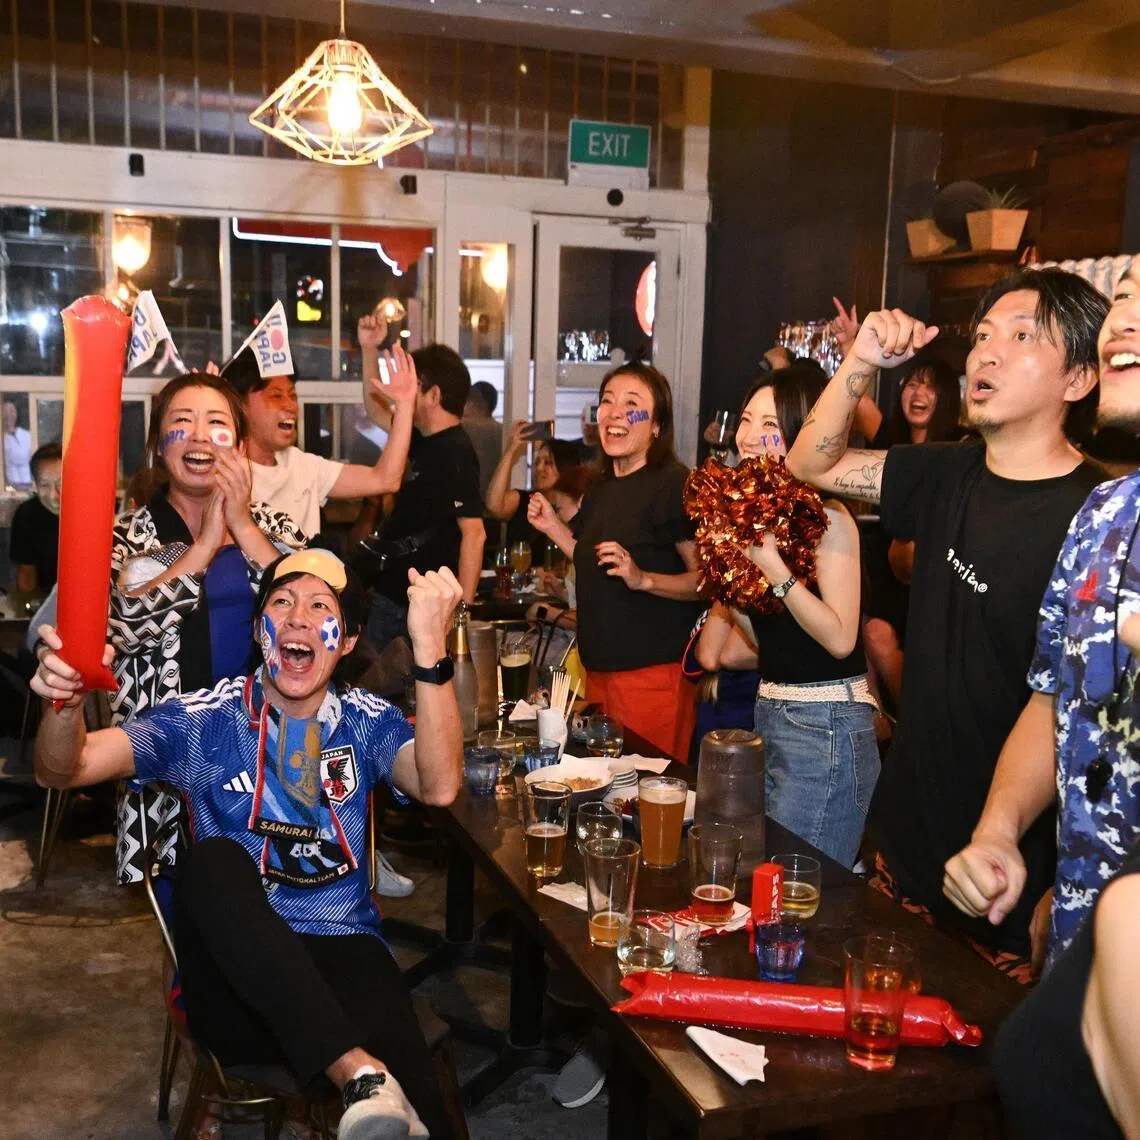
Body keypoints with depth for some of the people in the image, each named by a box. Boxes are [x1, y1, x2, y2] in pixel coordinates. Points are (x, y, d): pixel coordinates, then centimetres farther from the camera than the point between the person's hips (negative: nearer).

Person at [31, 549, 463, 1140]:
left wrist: (430, 645, -28)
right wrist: (65, 703, -31)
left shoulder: (367, 721, 6)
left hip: (342, 956, -2)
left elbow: (439, 786, -15)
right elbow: (62, 770, -6)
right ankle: (360, 1072, -37)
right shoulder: (206, 719, 3)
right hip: (235, 974, 2)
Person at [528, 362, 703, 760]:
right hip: (600, 668, 8)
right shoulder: (602, 489, 13)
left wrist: (643, 579, -30)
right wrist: (553, 527, 14)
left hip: (653, 671, -8)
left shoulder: (674, 484, -13)